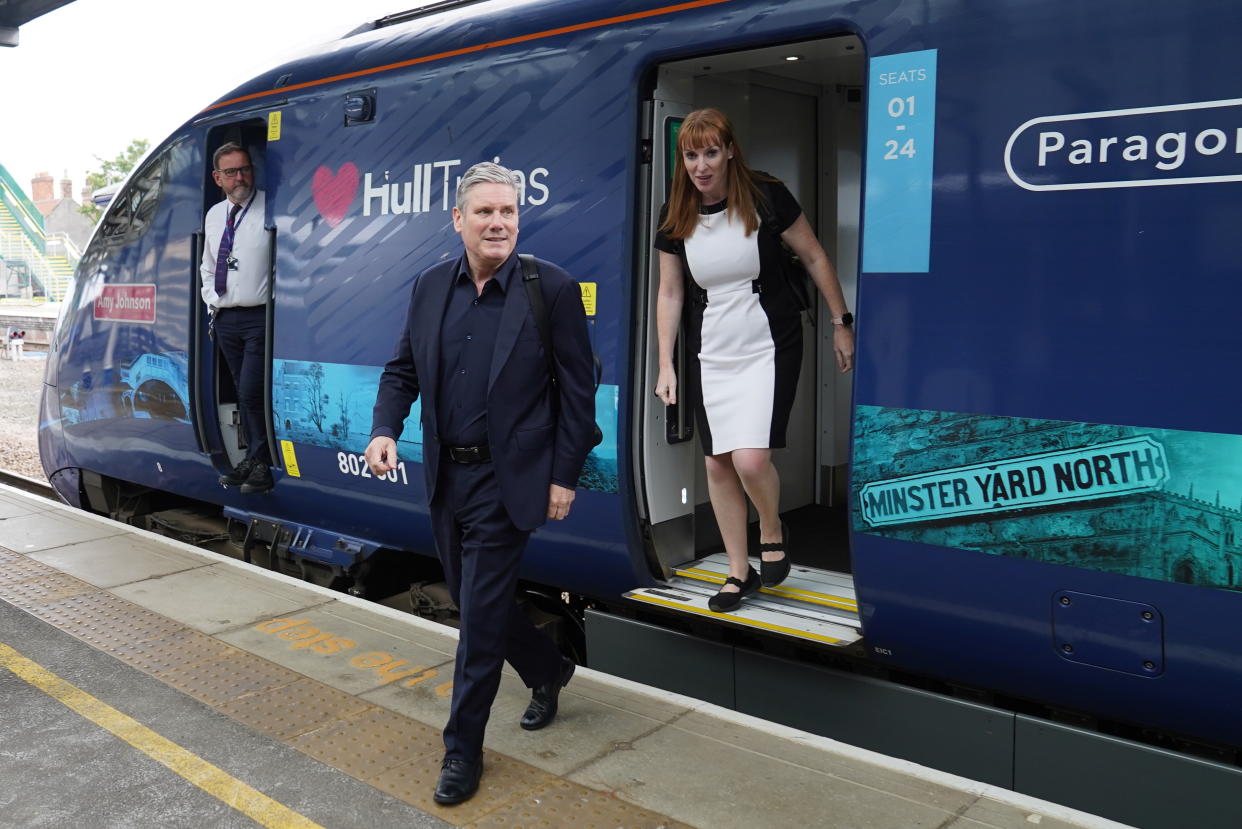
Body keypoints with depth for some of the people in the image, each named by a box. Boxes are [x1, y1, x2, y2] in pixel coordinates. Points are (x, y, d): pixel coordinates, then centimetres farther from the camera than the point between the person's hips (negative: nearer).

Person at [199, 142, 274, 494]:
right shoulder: (214, 216, 15)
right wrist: (212, 300, 14)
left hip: (260, 317, -7)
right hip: (225, 318, 7)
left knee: (252, 392, -12)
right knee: (243, 392, 13)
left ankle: (263, 465, 0)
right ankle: (252, 459, 22)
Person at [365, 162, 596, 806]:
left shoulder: (553, 289, -10)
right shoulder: (430, 287, 4)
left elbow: (578, 390, -8)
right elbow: (402, 369, 10)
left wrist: (564, 476, -9)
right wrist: (385, 430, -8)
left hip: (507, 481, -6)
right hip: (446, 476, 6)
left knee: (481, 612, -1)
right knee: (472, 602, 18)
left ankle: (462, 748, 17)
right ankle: (548, 671, 44)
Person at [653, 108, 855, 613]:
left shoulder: (766, 197, -11)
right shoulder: (675, 217, -1)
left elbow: (813, 257, -1)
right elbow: (669, 293, 5)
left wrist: (841, 323, 2)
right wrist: (665, 365, 1)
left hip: (769, 347, -4)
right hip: (709, 354, 4)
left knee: (751, 457, -17)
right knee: (717, 462, 5)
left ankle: (773, 532, 17)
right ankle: (740, 571, 22)